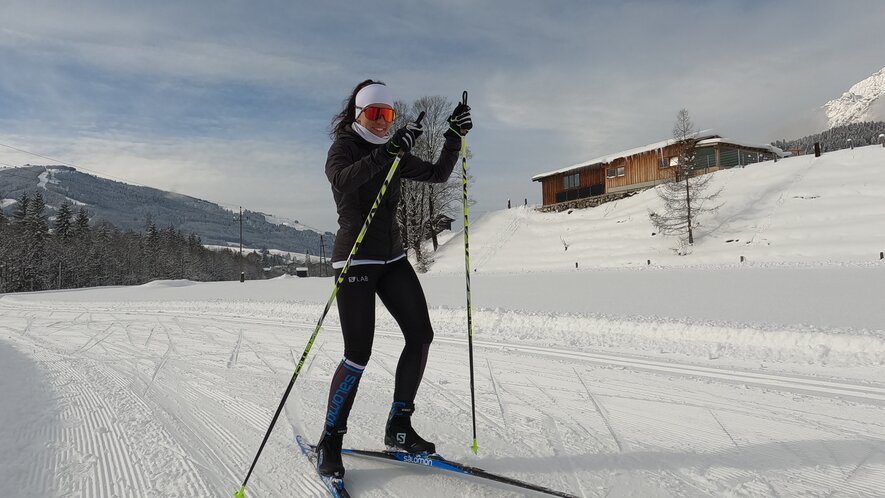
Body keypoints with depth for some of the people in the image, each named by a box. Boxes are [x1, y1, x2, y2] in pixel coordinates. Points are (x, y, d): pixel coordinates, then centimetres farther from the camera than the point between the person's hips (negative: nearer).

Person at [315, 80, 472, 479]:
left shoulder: (395, 155, 15)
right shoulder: (343, 148, -4)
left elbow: (438, 174, 16)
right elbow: (341, 179, -26)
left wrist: (454, 136, 4)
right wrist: (388, 150, -36)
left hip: (392, 258, 7)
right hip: (355, 259, -7)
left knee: (421, 334, -2)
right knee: (359, 353, -11)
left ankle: (398, 427, 12)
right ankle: (330, 441, 8)